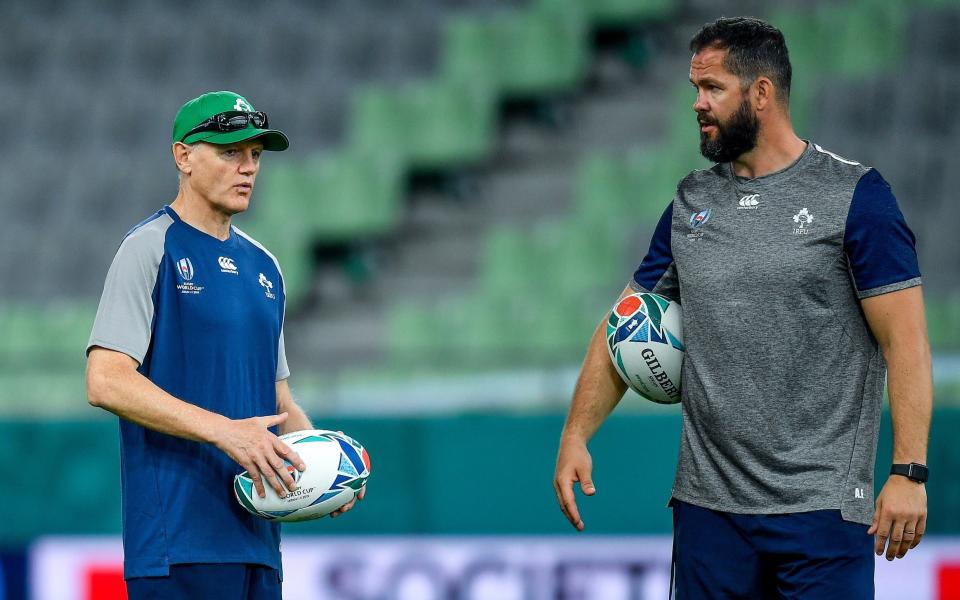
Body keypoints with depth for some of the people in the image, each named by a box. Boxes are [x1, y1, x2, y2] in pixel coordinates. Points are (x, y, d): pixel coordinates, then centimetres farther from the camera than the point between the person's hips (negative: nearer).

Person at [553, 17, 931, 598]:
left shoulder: (853, 196, -4)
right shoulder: (690, 204, 12)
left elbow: (905, 342, -8)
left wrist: (909, 472, -16)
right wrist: (576, 435, 2)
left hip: (822, 507, -5)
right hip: (708, 505, 5)